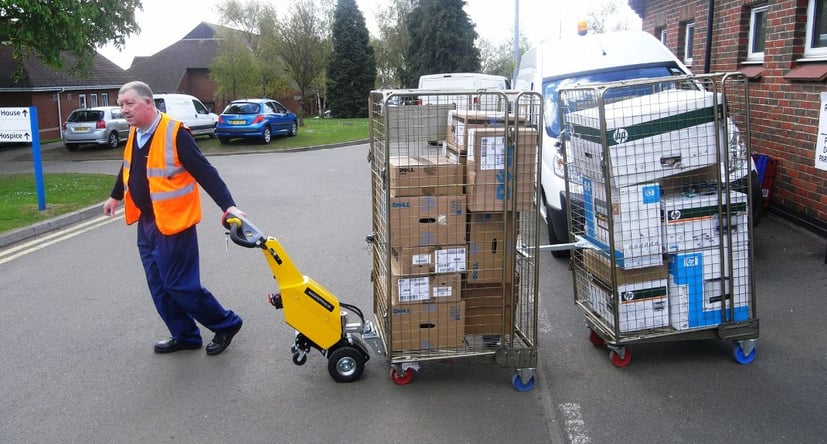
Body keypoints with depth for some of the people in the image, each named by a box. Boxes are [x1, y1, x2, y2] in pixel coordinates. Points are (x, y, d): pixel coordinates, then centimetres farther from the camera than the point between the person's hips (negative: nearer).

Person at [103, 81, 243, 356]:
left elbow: (205, 173, -22)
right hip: (146, 223, 9)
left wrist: (228, 206, -30)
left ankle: (226, 324, 14)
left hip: (172, 224, -8)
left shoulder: (175, 134, -19)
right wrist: (115, 197, 38)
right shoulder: (134, 134, 7)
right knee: (159, 287, 12)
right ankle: (185, 336, 26)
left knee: (181, 285, -4)